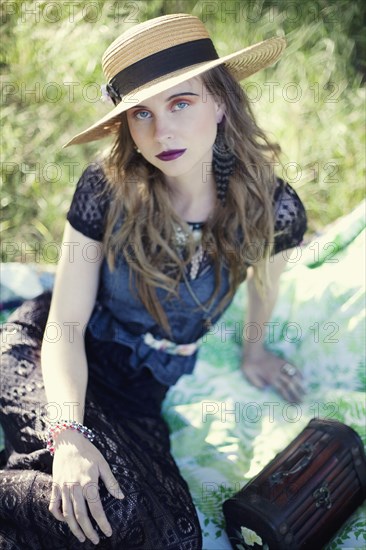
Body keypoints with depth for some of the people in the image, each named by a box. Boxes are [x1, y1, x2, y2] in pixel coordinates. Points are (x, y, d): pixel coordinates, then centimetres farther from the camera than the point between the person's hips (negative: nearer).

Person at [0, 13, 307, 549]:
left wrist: (254, 349, 23)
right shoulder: (107, 188, -19)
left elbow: (264, 283, 8)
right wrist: (69, 432, -30)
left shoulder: (272, 210, -16)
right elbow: (65, 327, -15)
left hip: (141, 387, 4)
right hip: (68, 361, -3)